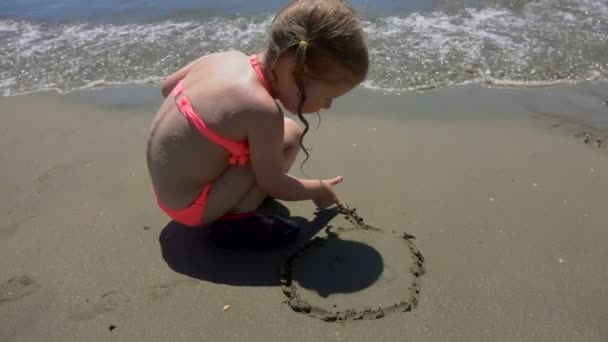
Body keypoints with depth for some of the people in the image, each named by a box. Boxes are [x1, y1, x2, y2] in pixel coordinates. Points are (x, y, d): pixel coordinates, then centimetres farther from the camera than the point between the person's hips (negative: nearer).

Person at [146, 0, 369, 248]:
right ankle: (234, 220, -11)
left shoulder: (225, 58, -5)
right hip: (190, 205, -8)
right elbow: (273, 184, -16)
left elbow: (168, 86, 11)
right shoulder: (262, 109, -29)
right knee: (290, 135, -13)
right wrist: (319, 190, 1)